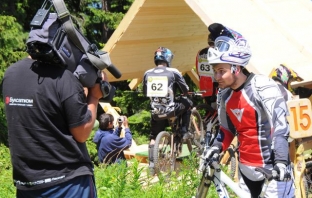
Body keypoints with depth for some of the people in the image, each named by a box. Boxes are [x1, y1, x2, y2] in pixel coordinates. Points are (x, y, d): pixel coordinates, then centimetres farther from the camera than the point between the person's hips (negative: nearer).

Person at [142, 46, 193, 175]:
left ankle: (151, 164, 15)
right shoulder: (173, 72, -6)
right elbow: (185, 91, 2)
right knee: (188, 103, 24)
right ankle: (184, 132, 21)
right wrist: (183, 94, 26)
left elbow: (145, 93, 15)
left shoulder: (147, 74, 3)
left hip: (156, 112, 3)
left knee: (153, 137, 20)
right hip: (170, 110, -3)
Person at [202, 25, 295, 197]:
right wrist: (217, 147, -3)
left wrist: (281, 161, -32)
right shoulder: (226, 96, 5)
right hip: (246, 168, 7)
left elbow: (280, 125, -23)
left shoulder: (263, 87, -16)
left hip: (272, 168, -7)